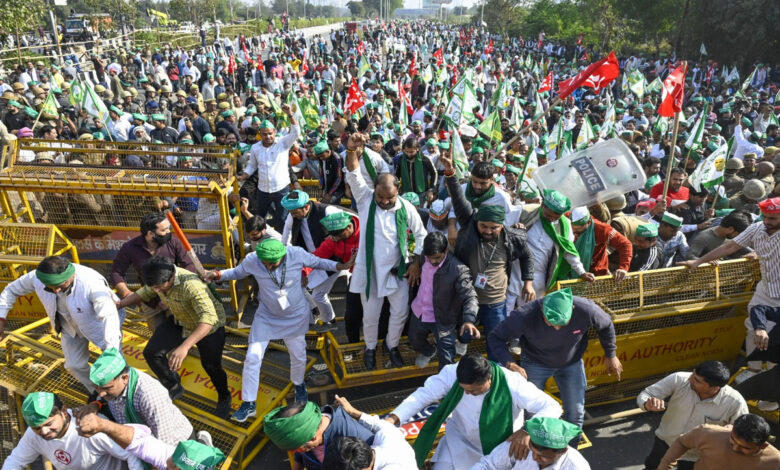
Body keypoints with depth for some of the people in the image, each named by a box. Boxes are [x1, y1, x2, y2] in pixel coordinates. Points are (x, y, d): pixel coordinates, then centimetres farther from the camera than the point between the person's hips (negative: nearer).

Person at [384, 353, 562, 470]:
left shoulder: (512, 384, -33)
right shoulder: (452, 373, -28)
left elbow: (552, 407, -28)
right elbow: (424, 394, -22)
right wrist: (392, 419, -36)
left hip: (500, 447, -1)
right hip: (460, 440, 2)